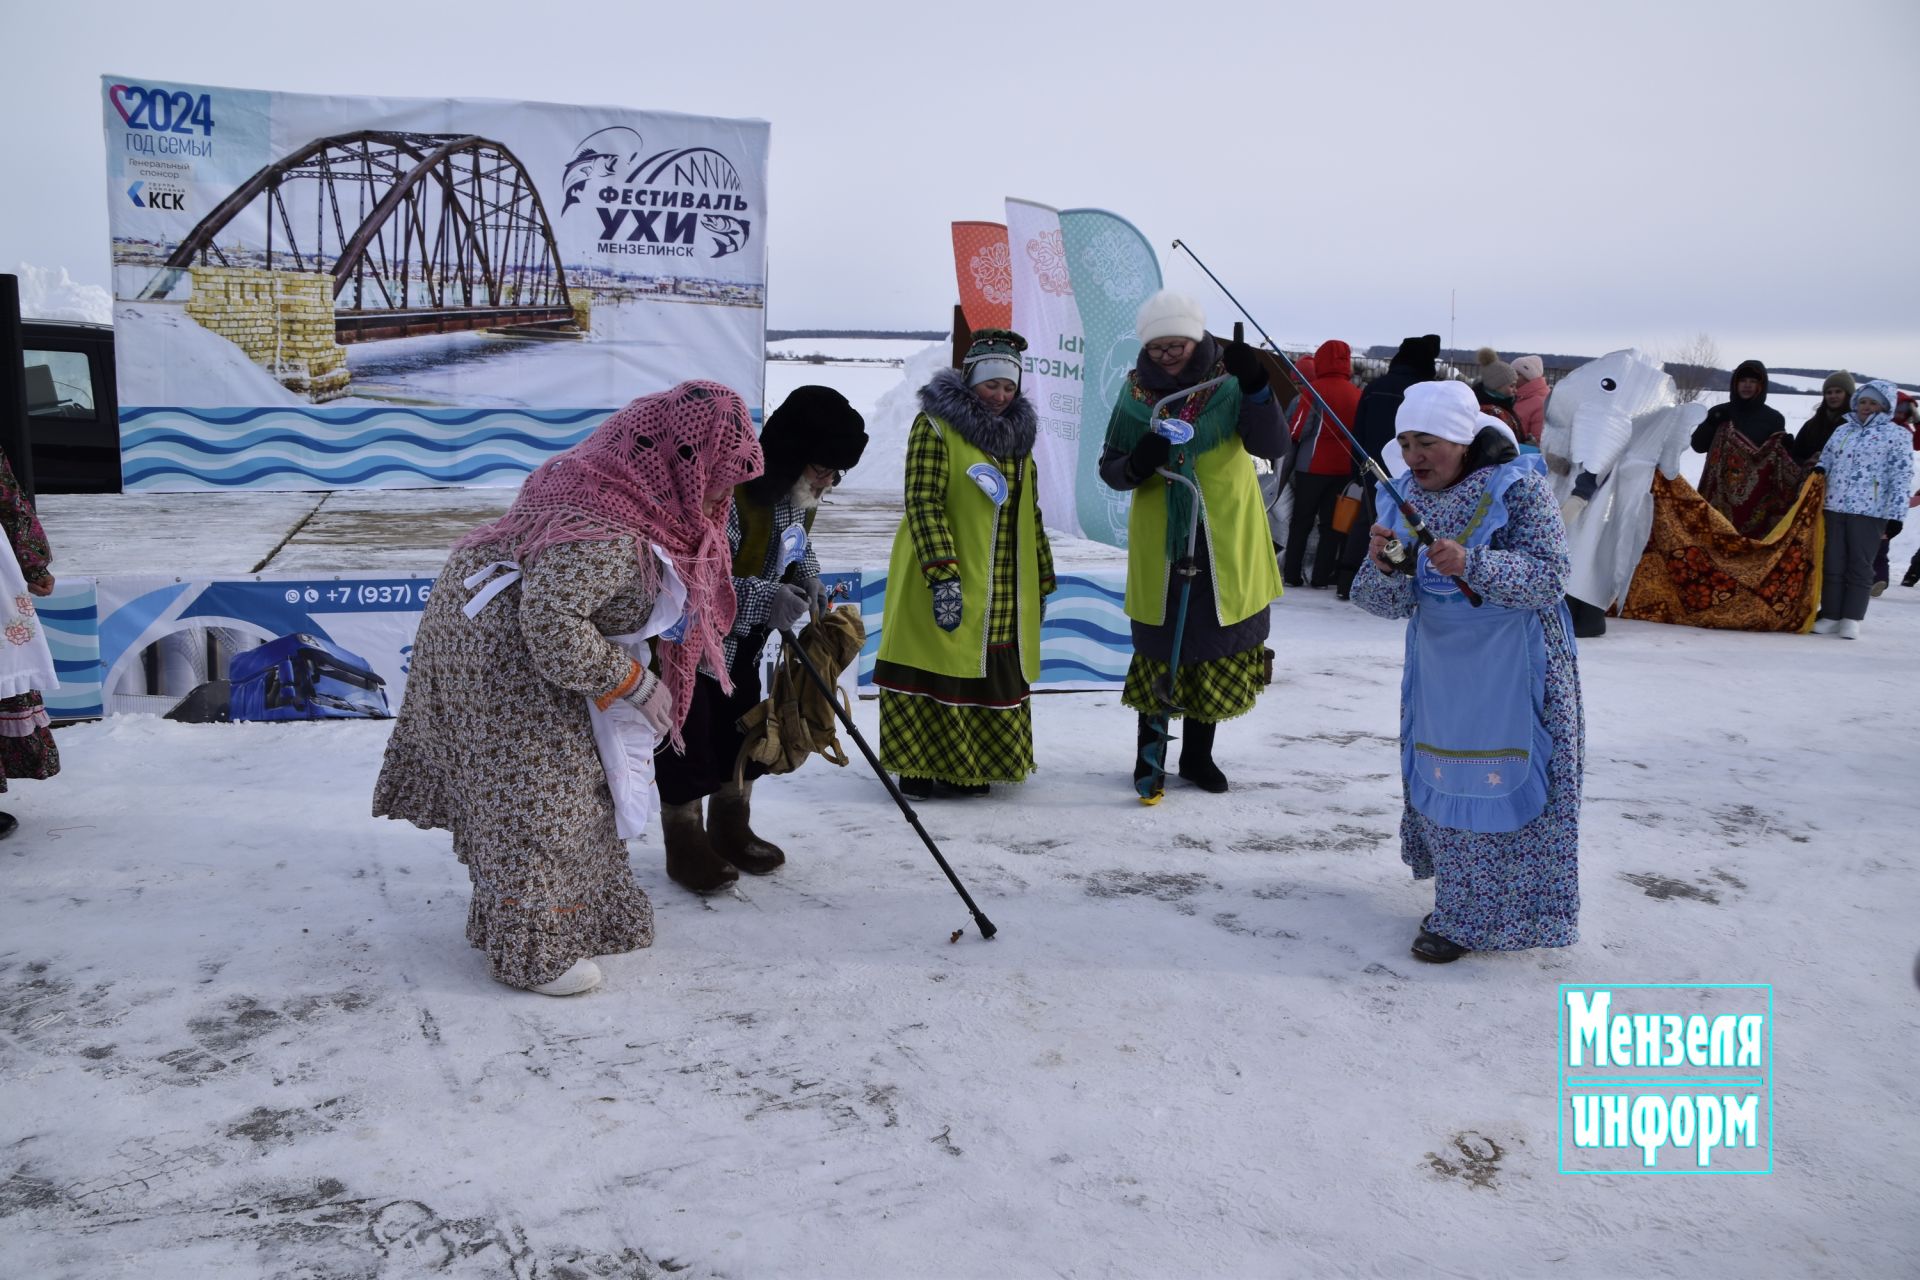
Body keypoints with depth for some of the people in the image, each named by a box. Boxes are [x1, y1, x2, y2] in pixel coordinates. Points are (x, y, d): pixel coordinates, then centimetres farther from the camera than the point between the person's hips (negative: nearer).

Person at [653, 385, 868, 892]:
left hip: (740, 646, 9)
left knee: (745, 729, 16)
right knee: (690, 742, 0)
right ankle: (685, 847, 18)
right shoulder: (728, 492, -34)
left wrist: (807, 579, -7)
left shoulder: (800, 495, -4)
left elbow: (798, 545, 15)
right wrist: (762, 599, -42)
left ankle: (730, 831, 34)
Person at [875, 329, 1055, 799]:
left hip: (1004, 592, 7)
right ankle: (919, 767, 7)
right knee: (936, 670, -4)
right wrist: (942, 575, -24)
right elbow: (923, 504, -15)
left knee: (996, 676, 8)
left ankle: (968, 768, 19)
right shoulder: (936, 426, -6)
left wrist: (1041, 581, 18)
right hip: (947, 588, -7)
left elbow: (1029, 514, 20)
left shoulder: (1017, 434, 16)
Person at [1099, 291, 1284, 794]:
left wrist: (1255, 388, -30)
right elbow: (1109, 468, 5)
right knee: (1159, 646, 5)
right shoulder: (1136, 392, -1)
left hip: (1227, 543, 0)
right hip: (1159, 541, 0)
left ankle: (1198, 754, 27)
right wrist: (1136, 464, -18)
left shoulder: (1229, 382, -5)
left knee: (1221, 644, 10)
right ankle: (1150, 749, 24)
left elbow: (1271, 445, -16)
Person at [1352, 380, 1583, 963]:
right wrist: (1382, 566, -28)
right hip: (1439, 667, 6)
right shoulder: (1406, 499, -1)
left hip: (1512, 670, -5)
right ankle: (1459, 899, 33)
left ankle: (1470, 918, 12)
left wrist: (1471, 563, -35)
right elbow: (1384, 602, -5)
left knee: (1499, 781, -1)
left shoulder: (1519, 488, -15)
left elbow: (1550, 577, -21)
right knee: (1442, 778, 14)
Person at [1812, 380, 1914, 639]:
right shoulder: (1843, 430, 16)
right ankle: (1830, 616, 11)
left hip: (1870, 512, -4)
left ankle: (1851, 620, 4)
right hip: (1834, 508, 5)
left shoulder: (1897, 434, 1)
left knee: (1860, 566, 0)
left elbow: (1902, 477, -4)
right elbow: (1825, 463, 23)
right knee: (1832, 564, 5)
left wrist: (1896, 515, -10)